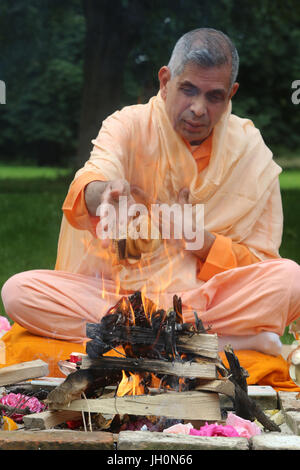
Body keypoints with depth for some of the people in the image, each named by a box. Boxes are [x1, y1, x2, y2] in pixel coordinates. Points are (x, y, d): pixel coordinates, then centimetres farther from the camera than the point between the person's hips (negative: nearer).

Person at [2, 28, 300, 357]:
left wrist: (200, 240, -18)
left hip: (206, 298, -1)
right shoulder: (129, 125, 0)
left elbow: (260, 263, 0)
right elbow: (89, 185, -22)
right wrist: (103, 194, -46)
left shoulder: (251, 153, 2)